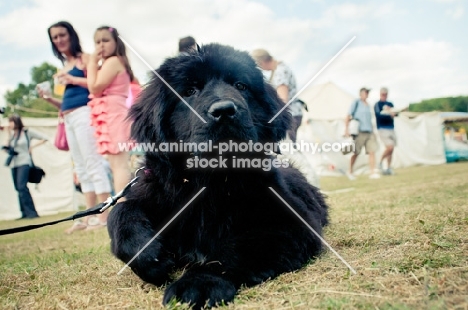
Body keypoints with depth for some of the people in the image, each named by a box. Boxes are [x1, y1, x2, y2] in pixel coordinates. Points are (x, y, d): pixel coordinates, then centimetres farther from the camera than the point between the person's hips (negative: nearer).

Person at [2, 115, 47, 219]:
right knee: (18, 188, 4)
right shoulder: (11, 134, 15)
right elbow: (8, 148, 12)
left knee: (22, 186, -18)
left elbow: (44, 138, 0)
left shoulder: (27, 132, 0)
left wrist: (32, 146, -4)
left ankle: (31, 212, -14)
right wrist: (9, 137, 3)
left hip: (24, 162, -6)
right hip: (13, 164, 6)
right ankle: (25, 213, 8)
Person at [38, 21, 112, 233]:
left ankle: (104, 214, -7)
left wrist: (73, 79, -13)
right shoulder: (64, 67, 21)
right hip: (69, 119, 9)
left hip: (83, 114, -9)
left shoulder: (84, 58, -1)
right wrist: (49, 98, 7)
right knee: (81, 168, 7)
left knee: (93, 163, -10)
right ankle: (90, 216, 12)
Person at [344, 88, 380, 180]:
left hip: (369, 132, 6)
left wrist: (373, 132, 22)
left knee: (372, 151, -5)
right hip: (360, 132, -6)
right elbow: (348, 117, -5)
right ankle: (350, 172, 13)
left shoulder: (368, 105, 19)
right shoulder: (356, 103, 0)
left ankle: (373, 172, -6)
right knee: (356, 153, 0)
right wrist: (346, 129, -16)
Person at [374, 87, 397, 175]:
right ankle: (381, 163, 3)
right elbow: (379, 115, -15)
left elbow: (396, 113, 3)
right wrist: (389, 115, -24)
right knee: (389, 147, -17)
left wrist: (393, 112, -16)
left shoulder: (390, 104, 17)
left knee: (391, 150, 5)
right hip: (383, 129, -6)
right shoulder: (377, 104, -1)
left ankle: (389, 168, 12)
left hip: (391, 128, 6)